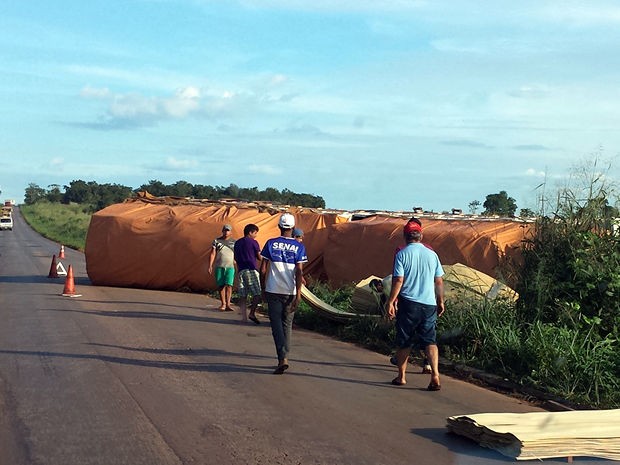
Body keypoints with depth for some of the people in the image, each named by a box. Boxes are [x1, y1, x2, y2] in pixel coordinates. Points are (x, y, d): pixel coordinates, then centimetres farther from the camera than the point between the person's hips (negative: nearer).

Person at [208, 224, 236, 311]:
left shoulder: (234, 242, 8)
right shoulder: (216, 241, 8)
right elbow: (212, 254, 5)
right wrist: (210, 266, -3)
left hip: (230, 267, -1)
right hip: (219, 267, 1)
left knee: (229, 285, -13)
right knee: (221, 286, 2)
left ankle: (228, 304, -16)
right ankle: (223, 304, 12)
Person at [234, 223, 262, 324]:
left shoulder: (237, 243, 16)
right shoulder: (253, 242, -2)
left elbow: (235, 258, 19)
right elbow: (259, 257, 1)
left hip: (241, 270, 6)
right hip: (251, 270, -6)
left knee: (242, 295, 4)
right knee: (257, 293, -4)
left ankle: (244, 317, 0)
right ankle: (252, 313, -15)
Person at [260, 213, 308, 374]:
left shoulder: (270, 244, -1)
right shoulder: (299, 246, -1)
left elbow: (263, 270, 0)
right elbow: (299, 272, -8)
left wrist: (263, 289, 12)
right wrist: (298, 294, -8)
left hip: (273, 291, -1)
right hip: (290, 292, 1)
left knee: (276, 325, -1)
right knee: (287, 325, 15)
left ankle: (283, 359, -15)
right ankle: (284, 356, 21)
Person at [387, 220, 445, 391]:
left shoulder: (402, 254, -5)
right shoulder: (431, 254, 5)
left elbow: (398, 280, -11)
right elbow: (439, 281, 8)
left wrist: (391, 301, -6)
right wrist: (440, 302, 19)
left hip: (408, 303, -2)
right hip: (429, 304, 2)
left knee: (404, 342, 10)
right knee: (430, 341, 3)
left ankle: (401, 376, 18)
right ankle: (435, 375, -12)